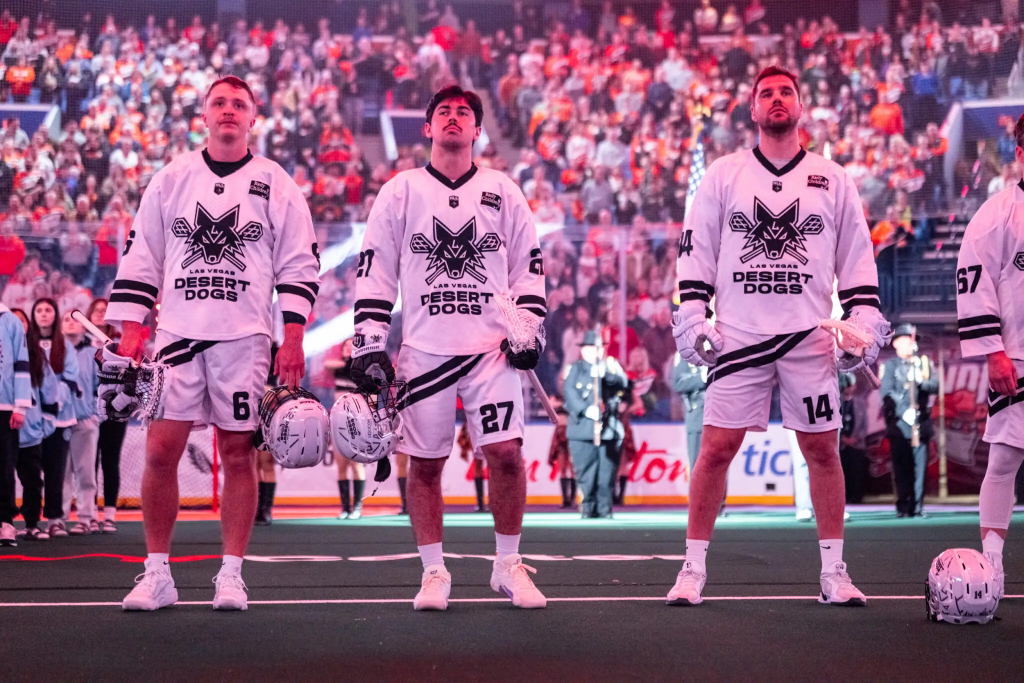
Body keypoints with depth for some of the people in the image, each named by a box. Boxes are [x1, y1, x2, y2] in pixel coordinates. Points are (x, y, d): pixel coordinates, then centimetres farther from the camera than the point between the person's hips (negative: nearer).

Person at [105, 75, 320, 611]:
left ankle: (231, 575, 7)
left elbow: (299, 266, 4)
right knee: (160, 450, -5)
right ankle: (156, 575, 4)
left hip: (246, 337, -1)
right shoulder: (170, 179, 11)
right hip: (178, 332, 1)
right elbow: (140, 259, 12)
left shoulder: (276, 185, 6)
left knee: (238, 452, 0)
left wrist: (293, 340, -3)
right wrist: (130, 332, 4)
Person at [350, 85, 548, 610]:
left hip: (491, 349, 0)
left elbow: (529, 266, 13)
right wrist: (370, 343, -1)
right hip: (424, 350, 0)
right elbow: (375, 271, 6)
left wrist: (526, 329, 1)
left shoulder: (503, 192, 10)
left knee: (506, 452, -9)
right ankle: (434, 574, 12)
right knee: (424, 463, 1)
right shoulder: (400, 192, 7)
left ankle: (508, 566, 7)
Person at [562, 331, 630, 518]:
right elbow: (569, 392, -3)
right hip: (582, 429, -1)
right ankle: (588, 508, 4)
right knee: (586, 471, -5)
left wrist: (606, 374, -20)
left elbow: (622, 382, -1)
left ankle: (604, 509, 3)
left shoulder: (611, 365, 16)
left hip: (609, 430, 1)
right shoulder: (574, 369, 11)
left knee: (607, 471, -4)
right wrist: (586, 409, -18)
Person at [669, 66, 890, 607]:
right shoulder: (722, 176, 7)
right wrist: (692, 317, -3)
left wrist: (864, 323, 1)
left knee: (822, 449, 2)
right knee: (716, 447, -3)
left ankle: (833, 571, 12)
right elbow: (695, 250, 6)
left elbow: (857, 258, 11)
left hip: (809, 338, 1)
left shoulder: (832, 180, 9)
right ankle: (694, 567, 6)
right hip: (738, 335, -1)